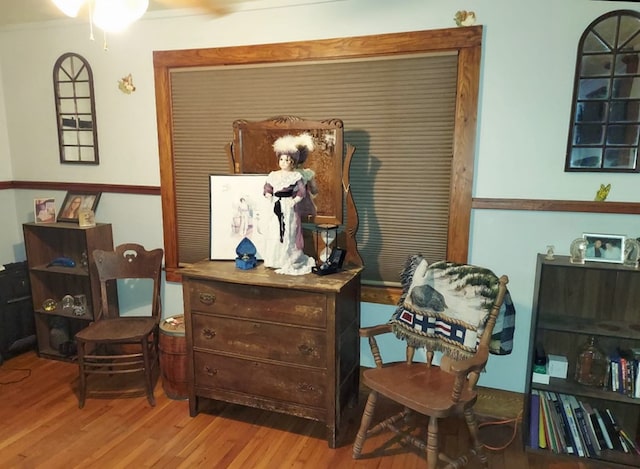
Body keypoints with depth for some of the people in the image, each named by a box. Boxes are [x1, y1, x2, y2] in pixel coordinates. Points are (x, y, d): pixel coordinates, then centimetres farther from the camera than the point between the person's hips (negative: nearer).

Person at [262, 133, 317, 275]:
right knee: (274, 232, 7)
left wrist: (295, 200, -18)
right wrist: (269, 196, -8)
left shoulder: (297, 176, -3)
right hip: (275, 207, 4)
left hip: (289, 208, -4)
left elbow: (301, 192, -7)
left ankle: (288, 260, 8)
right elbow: (267, 188, 8)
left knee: (289, 233, -1)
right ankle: (274, 259, 18)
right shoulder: (273, 175, 7)